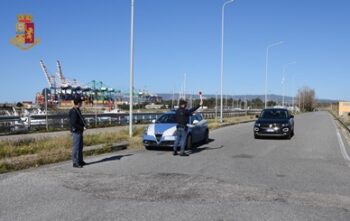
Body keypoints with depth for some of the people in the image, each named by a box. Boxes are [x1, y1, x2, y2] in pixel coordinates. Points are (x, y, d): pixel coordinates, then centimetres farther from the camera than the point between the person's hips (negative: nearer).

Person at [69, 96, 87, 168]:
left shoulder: (78, 110, 13)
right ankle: (75, 163, 0)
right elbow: (73, 123, -22)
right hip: (76, 132, -10)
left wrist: (84, 124, 8)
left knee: (80, 147, 17)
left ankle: (80, 161, 27)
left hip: (79, 131, 10)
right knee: (76, 147, -5)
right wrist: (82, 127, -17)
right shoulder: (73, 112, -18)